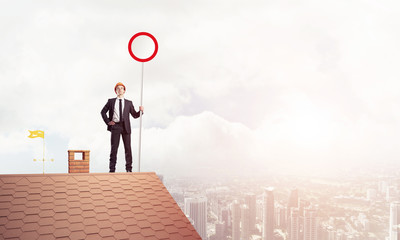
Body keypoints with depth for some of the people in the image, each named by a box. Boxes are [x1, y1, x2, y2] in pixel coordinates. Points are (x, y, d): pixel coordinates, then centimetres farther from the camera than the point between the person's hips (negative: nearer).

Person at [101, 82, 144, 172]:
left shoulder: (128, 103, 13)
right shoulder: (111, 101, 12)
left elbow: (135, 115, 11)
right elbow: (103, 112, 16)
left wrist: (140, 111, -9)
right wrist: (107, 121, 3)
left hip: (125, 127, 1)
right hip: (115, 126, -1)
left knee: (128, 148, -1)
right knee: (114, 148, 0)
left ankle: (129, 168, 6)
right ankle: (112, 169, 7)